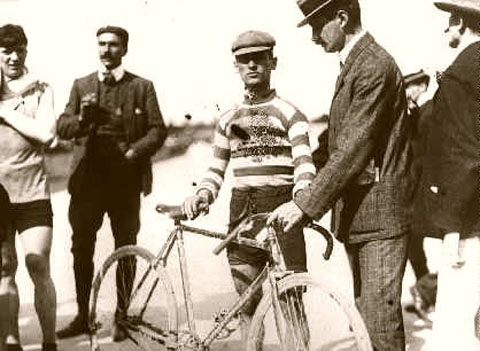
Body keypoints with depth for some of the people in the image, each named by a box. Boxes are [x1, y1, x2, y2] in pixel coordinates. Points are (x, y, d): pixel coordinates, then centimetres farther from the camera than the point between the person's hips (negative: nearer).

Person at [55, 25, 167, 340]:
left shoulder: (142, 87, 6)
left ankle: (122, 317, 14)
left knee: (125, 249, 4)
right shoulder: (81, 86, 12)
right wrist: (81, 119, -15)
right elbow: (62, 127, 6)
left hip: (126, 179, -2)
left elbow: (158, 130, 0)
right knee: (81, 248, 3)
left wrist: (134, 152, -15)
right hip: (88, 176, 2)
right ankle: (83, 315, 14)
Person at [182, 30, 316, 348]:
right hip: (242, 212, 5)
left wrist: (301, 196, -31)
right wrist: (202, 196, -3)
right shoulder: (228, 119, 15)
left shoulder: (289, 113, 1)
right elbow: (216, 170, 18)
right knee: (248, 303, 9)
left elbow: (304, 163, -12)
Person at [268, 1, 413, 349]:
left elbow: (354, 148, -23)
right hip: (356, 215, 10)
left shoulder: (375, 66, -16)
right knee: (365, 314, 16)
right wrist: (309, 200, 17)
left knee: (380, 317, -7)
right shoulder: (353, 65, 16)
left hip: (379, 214, -10)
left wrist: (305, 204, -23)